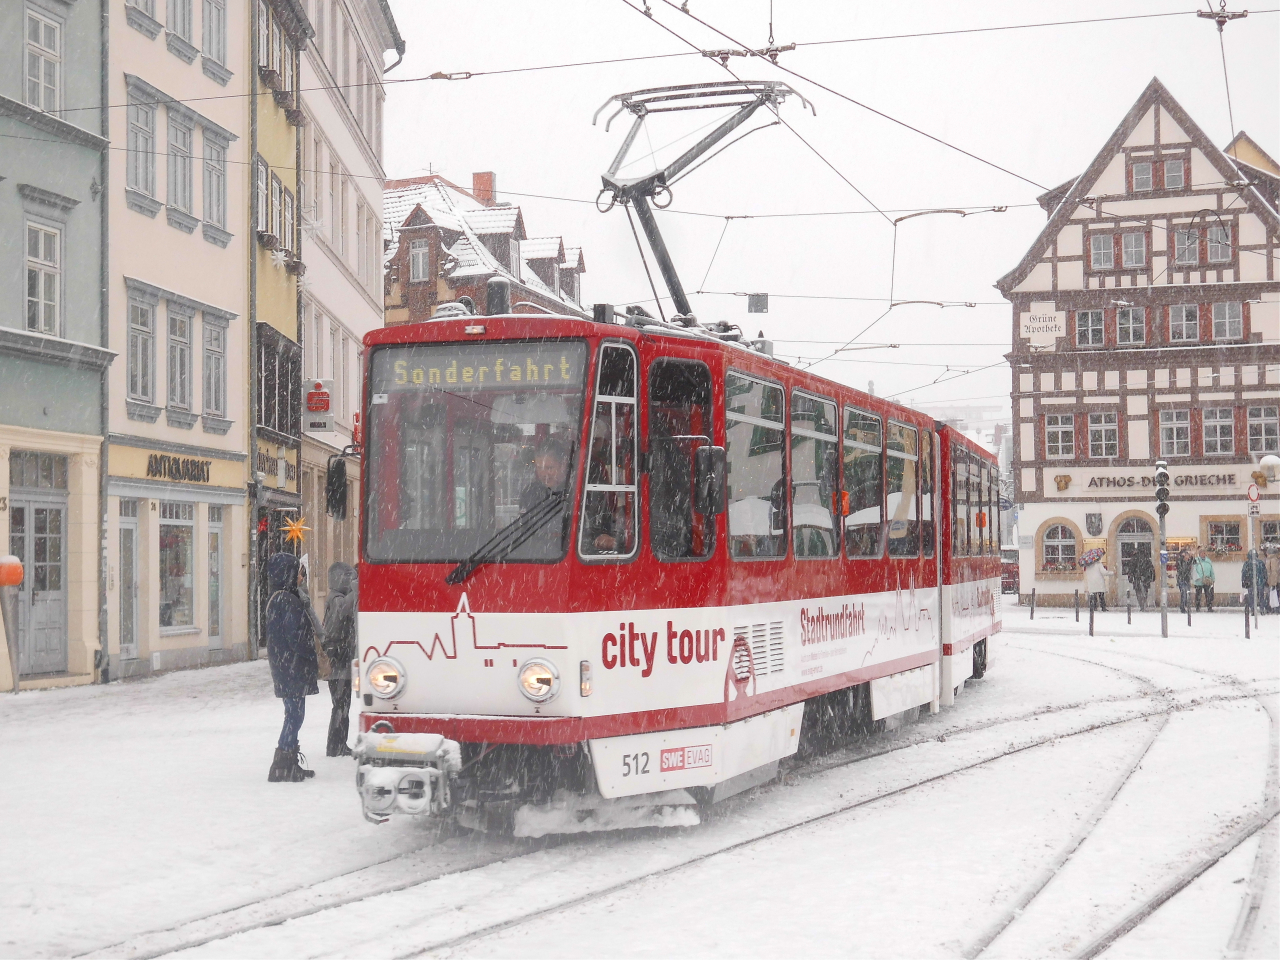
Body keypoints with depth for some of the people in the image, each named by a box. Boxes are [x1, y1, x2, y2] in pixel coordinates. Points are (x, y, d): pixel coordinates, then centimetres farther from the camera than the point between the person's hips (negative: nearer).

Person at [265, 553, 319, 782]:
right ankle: (282, 766, -6)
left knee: (293, 714, 15)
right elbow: (296, 636, -21)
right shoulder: (289, 601, -18)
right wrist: (311, 653, -7)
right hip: (293, 667, -10)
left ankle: (290, 763, 20)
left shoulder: (276, 600, 14)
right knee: (295, 714, -7)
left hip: (283, 667, 10)